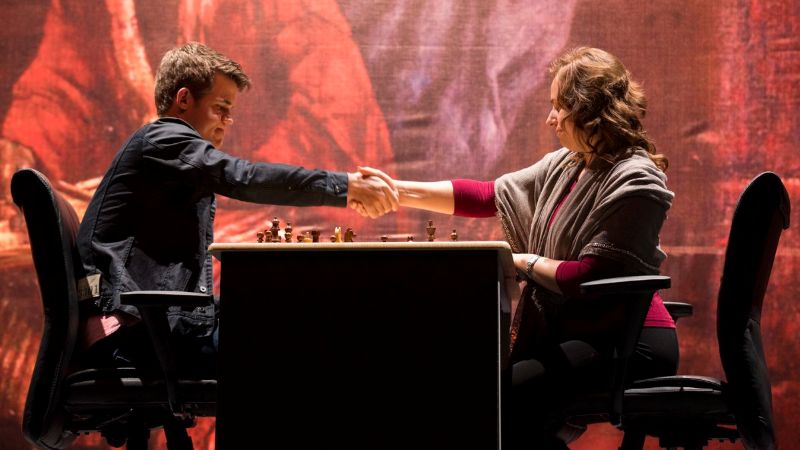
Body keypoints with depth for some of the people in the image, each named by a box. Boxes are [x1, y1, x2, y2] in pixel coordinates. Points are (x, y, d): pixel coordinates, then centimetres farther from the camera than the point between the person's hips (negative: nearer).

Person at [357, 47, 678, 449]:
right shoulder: (565, 166, 12)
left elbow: (588, 276, -20)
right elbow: (489, 196, 15)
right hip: (579, 332, 9)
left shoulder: (634, 181, -15)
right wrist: (400, 192, 10)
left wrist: (524, 262, -5)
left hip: (631, 344, -9)